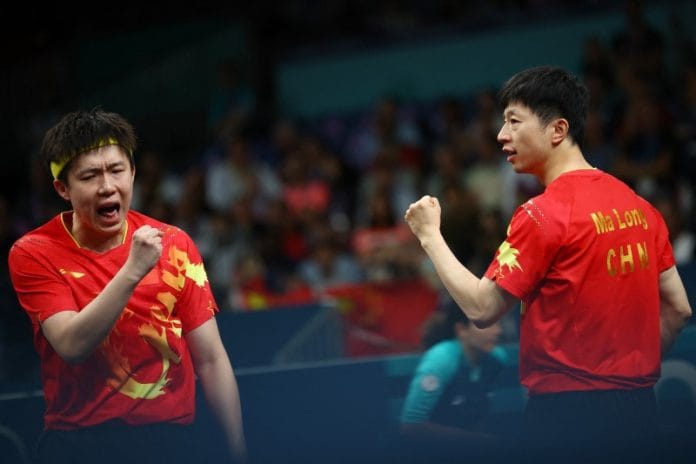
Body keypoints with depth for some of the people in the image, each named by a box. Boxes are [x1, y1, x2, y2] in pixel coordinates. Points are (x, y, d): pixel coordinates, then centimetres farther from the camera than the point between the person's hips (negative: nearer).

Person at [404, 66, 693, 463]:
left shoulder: (544, 214, -14)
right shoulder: (638, 205, 7)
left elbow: (480, 308, -13)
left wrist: (430, 234, -2)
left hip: (569, 415, -7)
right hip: (639, 412, 7)